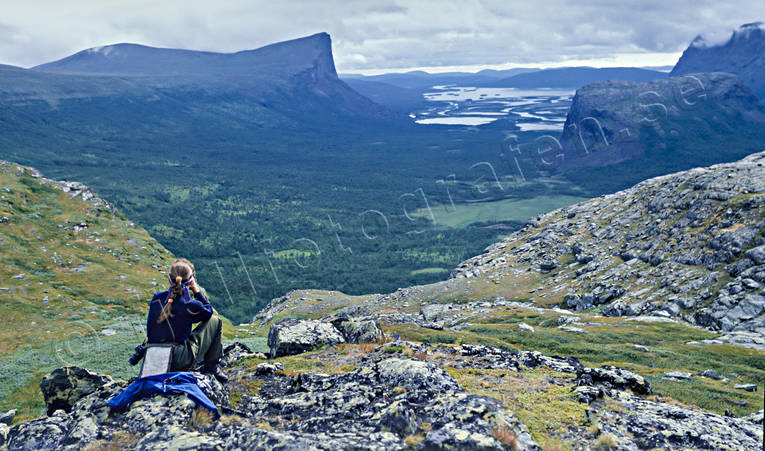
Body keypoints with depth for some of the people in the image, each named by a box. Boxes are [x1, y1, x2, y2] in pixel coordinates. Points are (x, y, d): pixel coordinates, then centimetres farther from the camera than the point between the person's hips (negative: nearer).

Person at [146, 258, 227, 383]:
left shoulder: (157, 298, -5)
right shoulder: (190, 305, -18)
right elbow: (208, 311, 4)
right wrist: (196, 290, 0)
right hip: (181, 363, -6)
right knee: (215, 321, 8)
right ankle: (211, 367, 18)